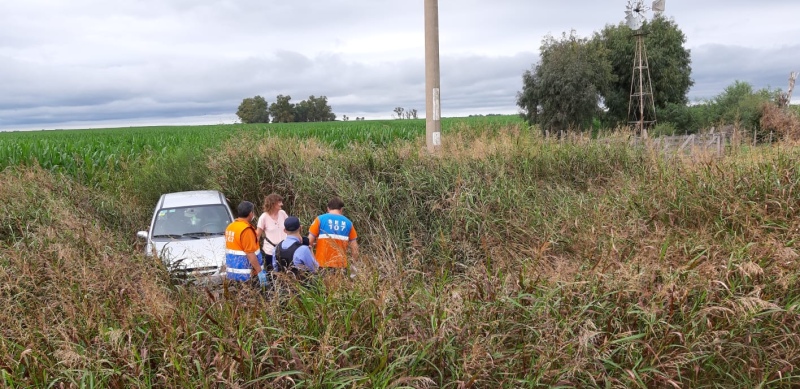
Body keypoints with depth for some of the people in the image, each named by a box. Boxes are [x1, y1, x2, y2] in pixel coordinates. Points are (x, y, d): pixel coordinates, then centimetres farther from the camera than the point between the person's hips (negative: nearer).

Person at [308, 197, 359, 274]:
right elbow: (354, 247, 5)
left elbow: (309, 241, -4)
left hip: (322, 265, -2)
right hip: (340, 266, 2)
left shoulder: (320, 219, 0)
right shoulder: (348, 222, 6)